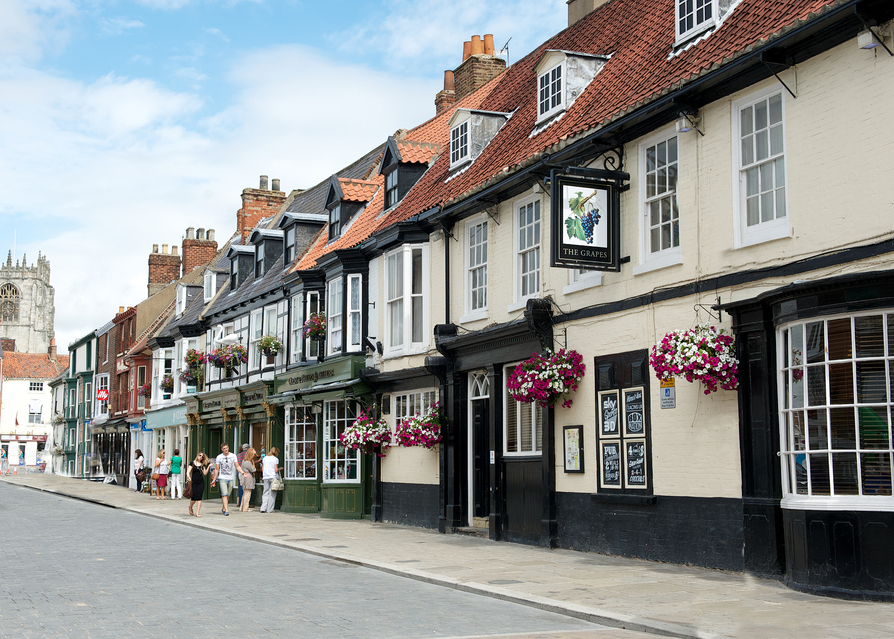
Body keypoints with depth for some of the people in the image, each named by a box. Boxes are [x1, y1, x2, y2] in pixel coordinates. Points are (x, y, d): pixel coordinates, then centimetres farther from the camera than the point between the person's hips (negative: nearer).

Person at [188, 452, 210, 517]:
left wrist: (208, 466, -2)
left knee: (199, 497, -5)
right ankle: (190, 507, 31)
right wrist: (189, 477, -22)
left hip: (201, 482, 2)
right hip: (194, 482, -2)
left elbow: (205, 473, 6)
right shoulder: (193, 463, 3)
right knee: (194, 498, -2)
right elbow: (188, 472, -3)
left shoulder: (202, 464, 11)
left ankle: (198, 512, -5)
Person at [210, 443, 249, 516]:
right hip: (222, 478, -2)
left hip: (231, 478, 2)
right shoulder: (219, 457, 3)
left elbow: (237, 466, 7)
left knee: (228, 495, 8)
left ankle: (223, 508, 24)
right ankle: (226, 510, -17)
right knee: (224, 495, -13)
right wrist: (214, 480, 4)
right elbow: (216, 469, 7)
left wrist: (243, 473, -8)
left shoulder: (233, 456, 6)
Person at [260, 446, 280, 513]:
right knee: (272, 494, 1)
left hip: (265, 477, 5)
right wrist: (279, 469, 9)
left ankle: (263, 508, 0)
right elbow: (276, 470, -10)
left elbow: (262, 469, 12)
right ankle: (270, 509, 1)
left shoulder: (265, 458, 10)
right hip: (273, 477, -5)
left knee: (266, 493, 9)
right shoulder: (275, 459, -5)